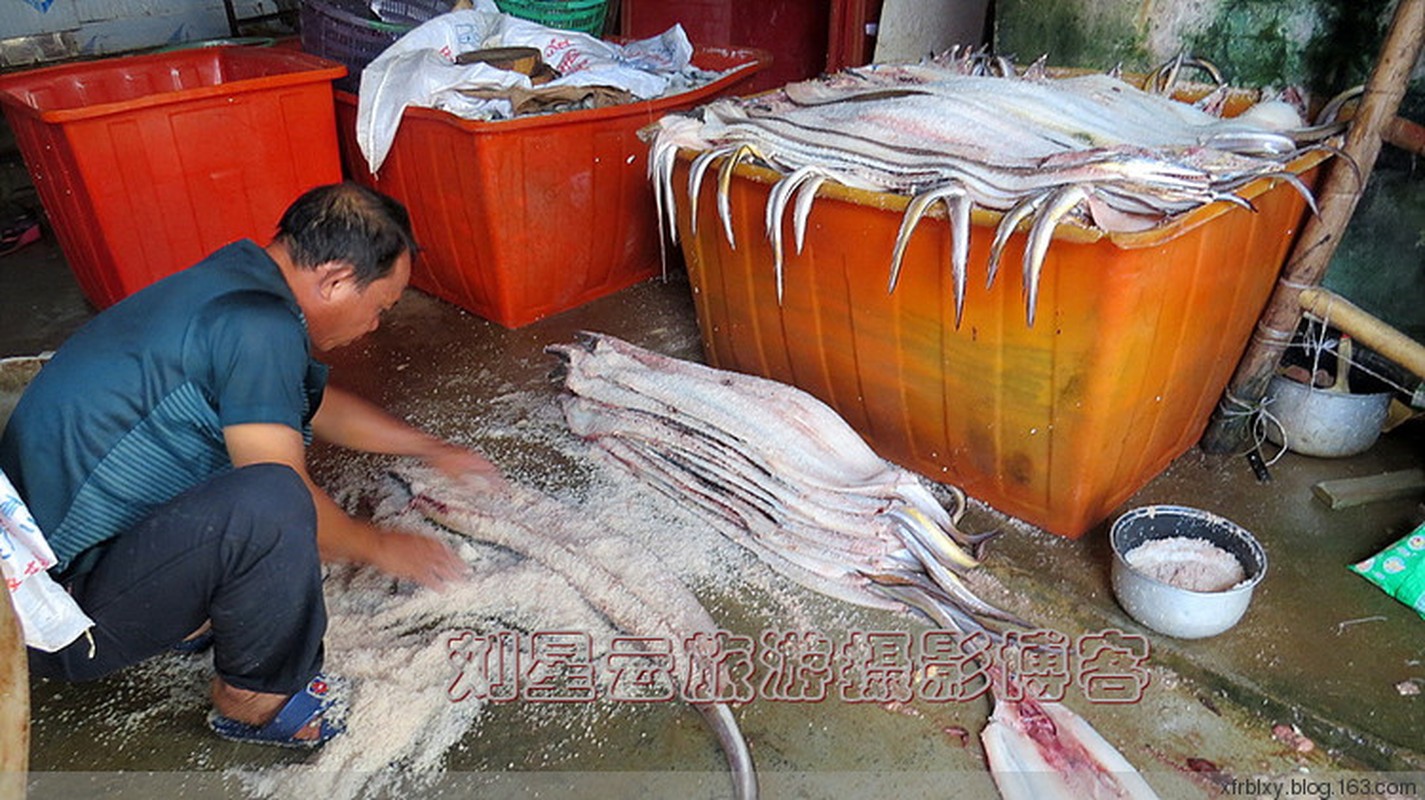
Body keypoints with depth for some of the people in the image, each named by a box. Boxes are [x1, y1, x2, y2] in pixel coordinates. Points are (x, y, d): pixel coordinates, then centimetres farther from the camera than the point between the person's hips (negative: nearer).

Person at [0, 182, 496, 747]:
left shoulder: (235, 280, 6)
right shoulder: (260, 328, -24)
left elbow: (324, 405, 22)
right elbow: (281, 506, -19)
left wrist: (433, 450, 29)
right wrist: (380, 548, -1)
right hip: (59, 623, -10)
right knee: (268, 502, -34)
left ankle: (196, 613, 10)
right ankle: (256, 702, -7)